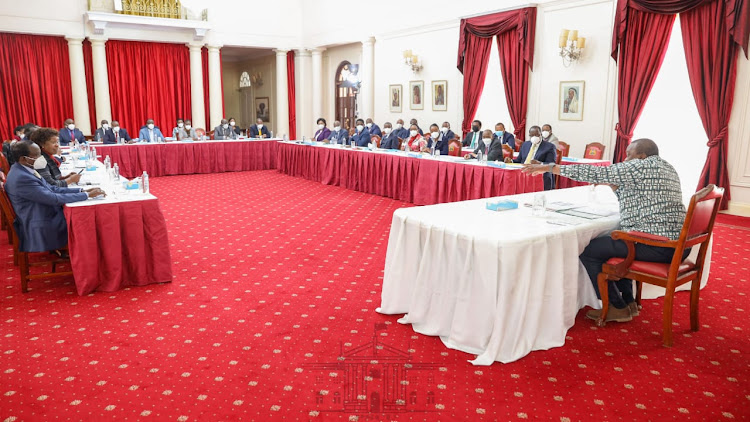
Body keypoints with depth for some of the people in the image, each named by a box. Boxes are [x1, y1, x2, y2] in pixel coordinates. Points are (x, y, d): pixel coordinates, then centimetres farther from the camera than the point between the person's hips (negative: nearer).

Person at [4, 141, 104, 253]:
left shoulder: (24, 169, 3)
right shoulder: (21, 178, -25)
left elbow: (51, 189, 8)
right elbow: (54, 199, -26)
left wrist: (81, 190, -2)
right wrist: (87, 195, -22)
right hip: (41, 228, -9)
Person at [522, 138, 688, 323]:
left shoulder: (641, 166, -10)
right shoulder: (665, 167, 19)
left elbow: (596, 173, -13)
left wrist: (551, 168, -9)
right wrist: (615, 185, 15)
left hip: (657, 246, -11)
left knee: (589, 250, -4)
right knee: (613, 242, 28)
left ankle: (617, 308, 7)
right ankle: (628, 301, 27)